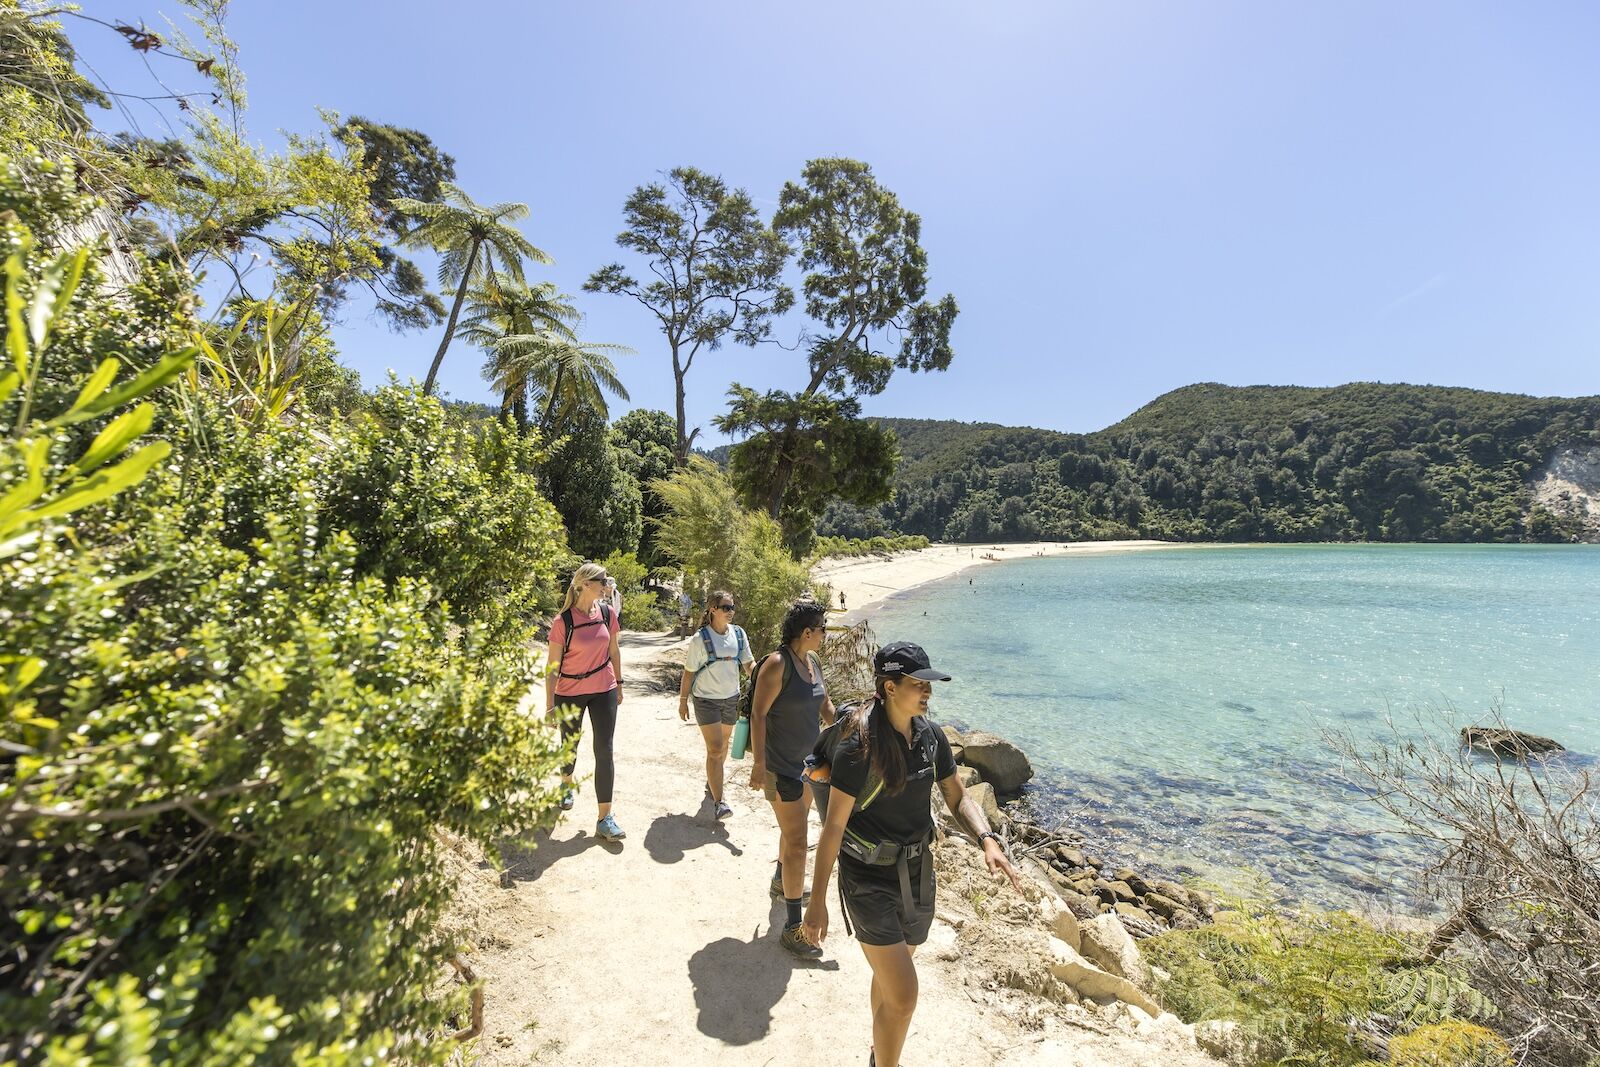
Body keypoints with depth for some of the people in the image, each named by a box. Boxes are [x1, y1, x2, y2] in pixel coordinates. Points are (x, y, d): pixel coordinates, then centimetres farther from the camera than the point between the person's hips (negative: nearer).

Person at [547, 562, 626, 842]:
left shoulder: (607, 613, -4)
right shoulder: (563, 620, -15)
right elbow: (553, 665, -12)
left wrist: (618, 684, 12)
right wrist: (550, 705, -11)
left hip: (604, 691, 2)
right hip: (570, 693, -2)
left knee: (604, 751, -1)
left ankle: (605, 818, 6)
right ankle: (567, 784, 51)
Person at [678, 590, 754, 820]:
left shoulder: (738, 634, -3)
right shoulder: (701, 639, -15)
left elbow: (748, 664, 0)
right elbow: (689, 671, -7)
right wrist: (683, 700, -2)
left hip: (731, 697, 5)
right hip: (706, 699, -5)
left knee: (723, 744, 20)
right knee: (715, 749, -9)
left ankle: (712, 781, 44)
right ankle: (719, 801, -4)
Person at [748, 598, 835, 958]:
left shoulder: (813, 661, 2)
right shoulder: (777, 664, -23)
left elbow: (824, 705, 12)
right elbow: (758, 714, -22)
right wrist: (759, 764, -24)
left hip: (807, 761, 9)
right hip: (781, 767, -9)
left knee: (793, 827, 28)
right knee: (797, 843, -5)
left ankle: (782, 882, 53)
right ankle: (793, 928, 8)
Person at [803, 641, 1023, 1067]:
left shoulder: (931, 737, -6)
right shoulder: (859, 746, -24)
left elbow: (958, 797, 4)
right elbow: (834, 824, -19)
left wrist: (987, 840, -14)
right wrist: (818, 901, -17)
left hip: (916, 871, 6)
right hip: (869, 878, -6)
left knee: (889, 975, 25)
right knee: (902, 994, -5)